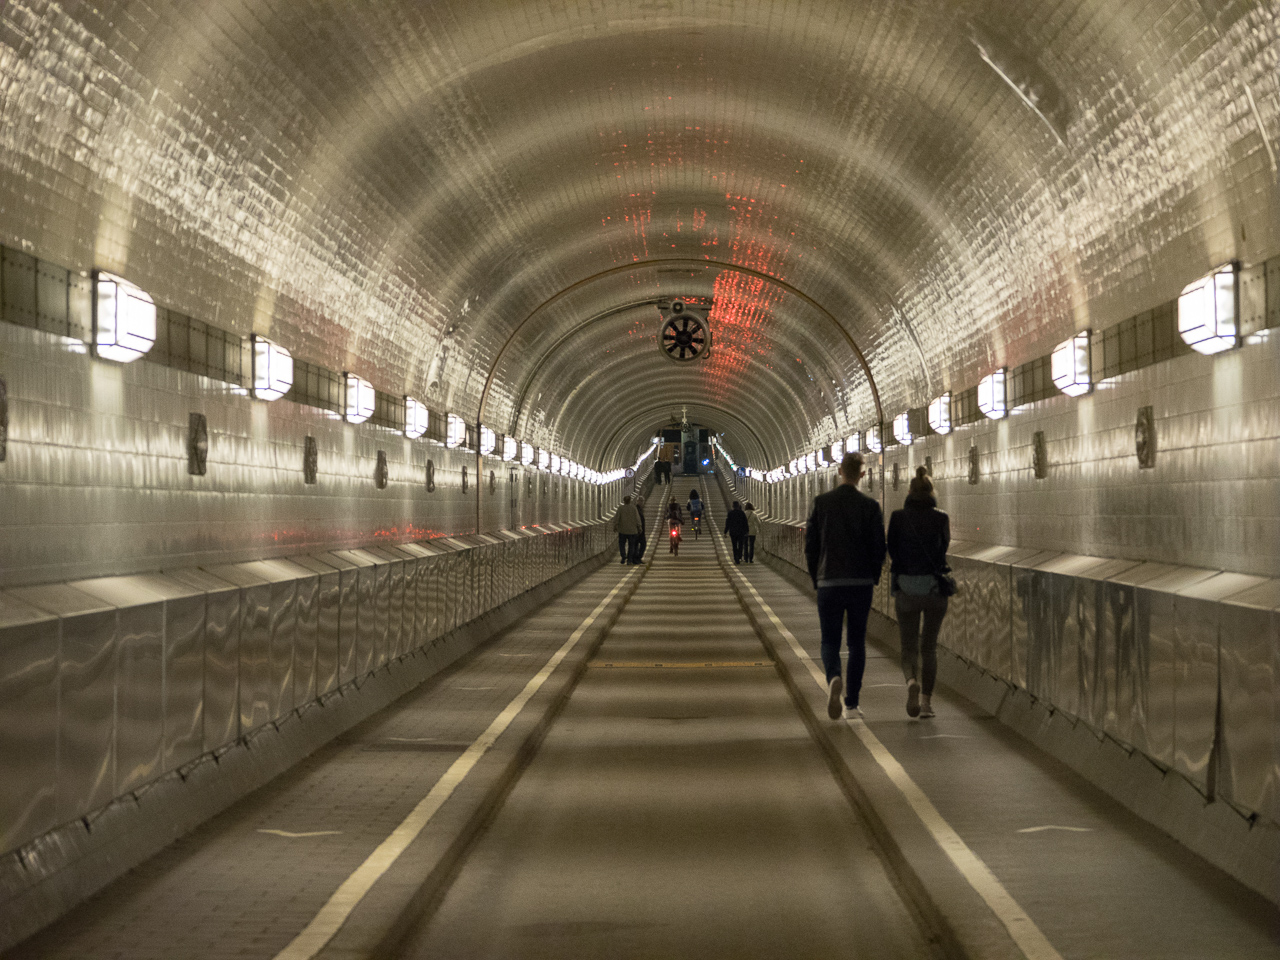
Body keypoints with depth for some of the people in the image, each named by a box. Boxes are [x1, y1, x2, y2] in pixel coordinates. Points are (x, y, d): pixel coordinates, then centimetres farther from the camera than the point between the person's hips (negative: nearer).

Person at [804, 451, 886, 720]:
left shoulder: (821, 503, -2)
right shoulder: (870, 506, -3)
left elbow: (810, 545, 0)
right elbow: (879, 547, -3)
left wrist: (816, 579, 11)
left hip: (829, 584, 0)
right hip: (861, 584, 0)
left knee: (830, 641, 7)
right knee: (857, 642, 10)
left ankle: (834, 679, -24)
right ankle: (852, 704, 10)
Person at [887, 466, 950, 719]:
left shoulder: (898, 517, -3)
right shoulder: (941, 518, -3)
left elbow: (893, 550, 1)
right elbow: (943, 546, 7)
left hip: (906, 587, 0)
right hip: (936, 588, 1)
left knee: (909, 648, 8)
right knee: (929, 646, 15)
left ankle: (911, 682, -23)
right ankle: (927, 701, 10)